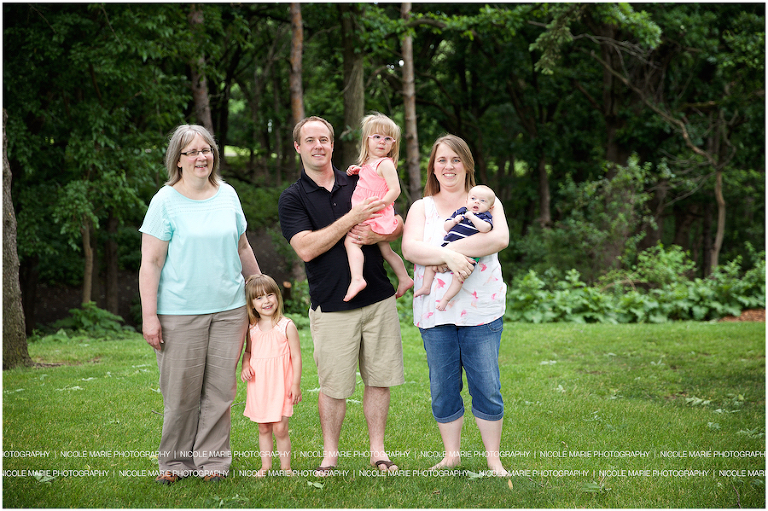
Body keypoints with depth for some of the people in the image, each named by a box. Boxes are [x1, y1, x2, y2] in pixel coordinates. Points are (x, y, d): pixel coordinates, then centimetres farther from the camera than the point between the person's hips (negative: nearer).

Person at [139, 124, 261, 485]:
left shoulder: (228, 195, 10)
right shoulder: (165, 201, -4)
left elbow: (242, 248, 21)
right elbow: (151, 262, -6)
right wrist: (149, 316, -10)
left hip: (229, 309, 4)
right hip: (180, 312, -4)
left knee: (220, 388, 3)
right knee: (181, 392, 0)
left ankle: (213, 459, 12)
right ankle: (175, 461, 13)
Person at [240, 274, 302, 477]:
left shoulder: (287, 326, -6)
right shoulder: (252, 328, 6)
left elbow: (296, 356, -4)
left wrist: (296, 384, -7)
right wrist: (245, 366, -1)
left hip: (280, 386, -4)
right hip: (258, 386, 4)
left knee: (280, 429, -5)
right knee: (263, 429, 10)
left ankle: (285, 467, 7)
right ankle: (265, 466, 19)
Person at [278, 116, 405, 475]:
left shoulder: (359, 183, 10)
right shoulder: (292, 198, -1)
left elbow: (398, 226, 11)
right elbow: (306, 249, -15)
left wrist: (374, 235, -12)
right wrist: (352, 218, -19)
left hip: (379, 298, 3)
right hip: (332, 306, -3)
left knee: (379, 379, 6)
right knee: (334, 385, 1)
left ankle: (378, 450, 17)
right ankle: (330, 455, 15)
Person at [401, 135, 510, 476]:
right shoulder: (422, 207, 10)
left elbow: (500, 238, -12)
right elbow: (410, 248, -7)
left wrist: (452, 249, -17)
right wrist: (449, 256, -22)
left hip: (481, 310, -1)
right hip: (435, 312, 2)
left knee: (487, 387, 0)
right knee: (443, 388, 7)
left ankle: (493, 458, 11)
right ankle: (451, 455, 20)